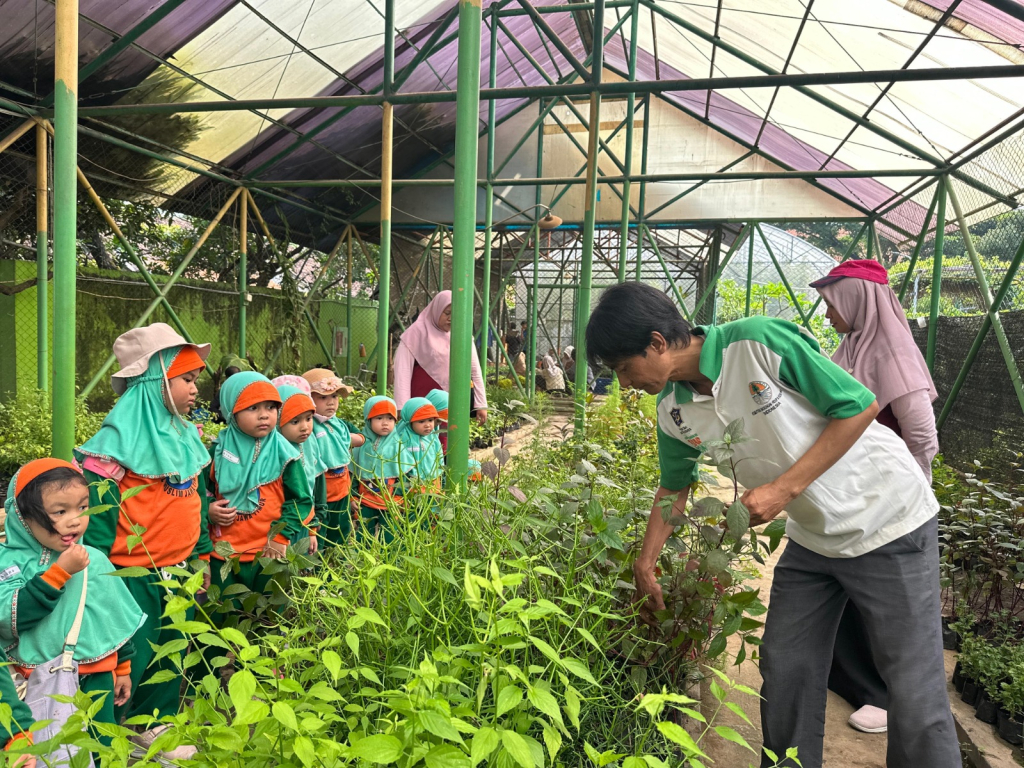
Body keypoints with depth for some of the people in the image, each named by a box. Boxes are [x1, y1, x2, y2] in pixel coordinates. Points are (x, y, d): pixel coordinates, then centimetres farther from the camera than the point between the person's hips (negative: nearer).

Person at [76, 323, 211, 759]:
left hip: (178, 572, 7)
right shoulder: (121, 438, -15)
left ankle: (154, 726, 37)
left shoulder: (186, 436, 8)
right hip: (131, 576, -7)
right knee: (125, 661, 3)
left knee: (170, 655, 18)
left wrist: (202, 554, 17)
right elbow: (95, 503, -16)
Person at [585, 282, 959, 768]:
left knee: (915, 692, 0)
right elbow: (674, 486, 11)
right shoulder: (674, 411, -5)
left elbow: (860, 406, -20)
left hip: (887, 520, -6)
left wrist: (783, 489, -24)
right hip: (811, 537, 6)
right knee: (784, 671, 10)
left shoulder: (759, 341, -26)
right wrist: (644, 564, 13)